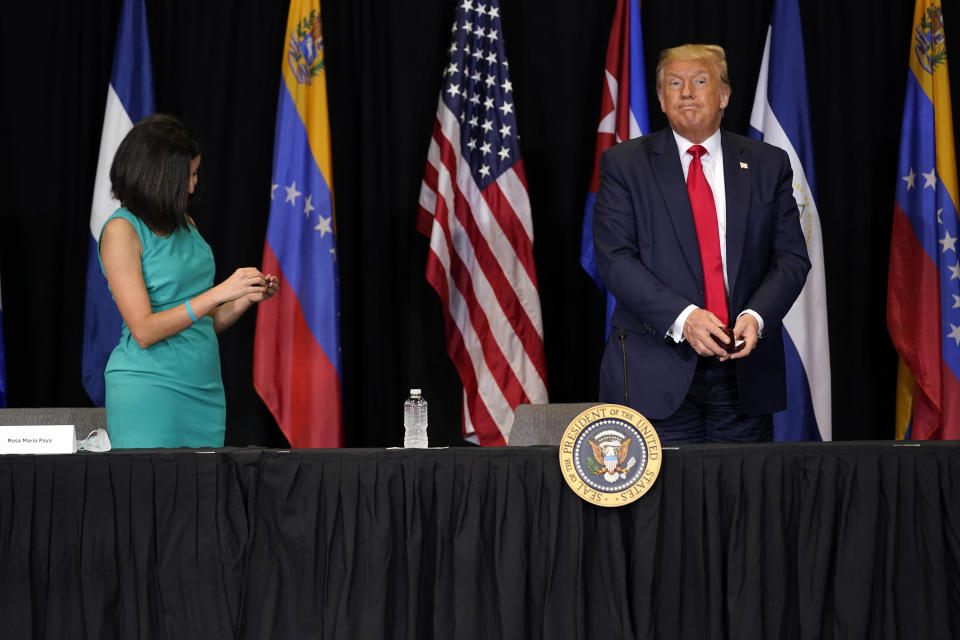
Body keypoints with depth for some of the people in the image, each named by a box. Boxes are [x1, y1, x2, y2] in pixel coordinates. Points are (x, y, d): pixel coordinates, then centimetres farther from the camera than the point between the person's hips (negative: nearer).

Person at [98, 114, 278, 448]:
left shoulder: (185, 225, 12)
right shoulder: (121, 230, -9)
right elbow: (144, 331, -16)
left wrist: (247, 297, -1)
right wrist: (219, 292, -19)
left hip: (204, 389, 6)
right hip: (149, 389, -6)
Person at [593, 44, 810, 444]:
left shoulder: (768, 166, 11)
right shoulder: (624, 164, 5)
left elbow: (791, 257, 7)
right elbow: (614, 259, -5)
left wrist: (756, 316, -12)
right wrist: (682, 317, -18)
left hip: (746, 374, 2)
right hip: (656, 375, -2)